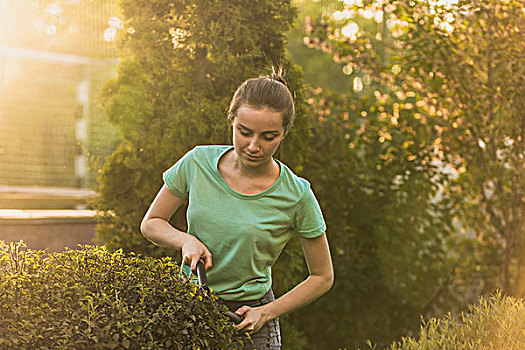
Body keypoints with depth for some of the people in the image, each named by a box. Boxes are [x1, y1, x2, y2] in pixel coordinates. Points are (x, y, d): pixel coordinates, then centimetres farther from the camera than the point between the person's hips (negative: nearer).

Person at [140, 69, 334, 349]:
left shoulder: (296, 195, -13)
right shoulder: (198, 163, -7)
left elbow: (322, 277, -3)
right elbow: (150, 223, 5)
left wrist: (265, 313, -13)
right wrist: (186, 240, -14)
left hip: (247, 321, -2)